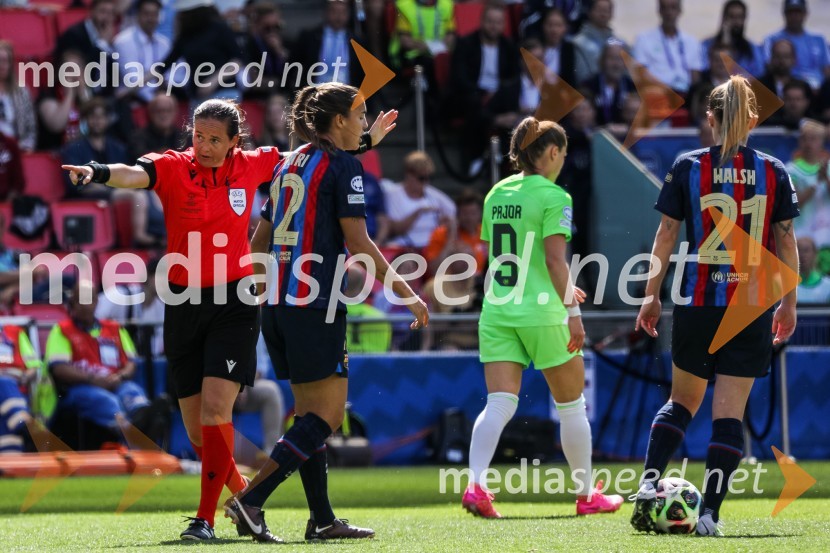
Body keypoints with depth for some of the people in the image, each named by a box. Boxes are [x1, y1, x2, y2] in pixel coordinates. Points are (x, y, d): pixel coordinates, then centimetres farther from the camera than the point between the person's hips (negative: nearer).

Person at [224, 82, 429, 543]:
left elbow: (259, 241, 19)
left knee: (310, 413, 12)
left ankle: (322, 519, 10)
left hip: (278, 302, 9)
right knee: (327, 414, -6)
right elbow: (358, 243, -12)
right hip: (315, 305, -9)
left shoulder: (289, 164, 16)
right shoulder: (342, 165, -7)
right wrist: (405, 292, -6)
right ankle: (249, 500, -16)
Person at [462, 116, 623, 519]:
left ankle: (475, 484, -25)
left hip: (496, 311, 5)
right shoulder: (553, 197, -10)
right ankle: (586, 495, 21)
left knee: (498, 405, -3)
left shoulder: (496, 194, 11)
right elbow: (555, 259, -18)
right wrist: (572, 311, -15)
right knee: (571, 405, 11)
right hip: (541, 313, -5)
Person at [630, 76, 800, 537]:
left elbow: (666, 235, -1)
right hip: (752, 306, 0)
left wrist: (652, 296, 6)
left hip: (698, 303, 0)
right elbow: (786, 242, 3)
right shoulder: (773, 172, 1)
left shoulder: (688, 167, -2)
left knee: (682, 401, 18)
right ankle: (710, 513, -5)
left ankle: (647, 486, 1)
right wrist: (788, 303, 12)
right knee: (730, 412, 1)